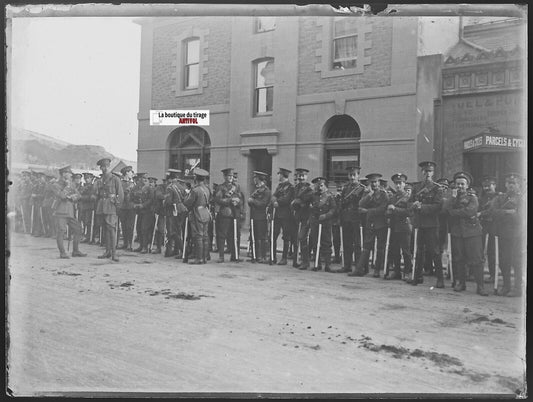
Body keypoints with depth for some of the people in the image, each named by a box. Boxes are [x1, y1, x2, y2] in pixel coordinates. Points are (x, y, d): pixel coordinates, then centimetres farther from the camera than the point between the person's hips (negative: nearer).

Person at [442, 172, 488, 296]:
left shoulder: (472, 197, 4)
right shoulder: (452, 197, 16)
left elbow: (470, 211, -14)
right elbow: (445, 207, -3)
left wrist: (454, 212, -6)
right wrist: (453, 197, -10)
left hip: (472, 231, -3)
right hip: (456, 232, 4)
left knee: (476, 259, -6)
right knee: (458, 259, 6)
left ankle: (480, 286, -3)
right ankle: (460, 283, 17)